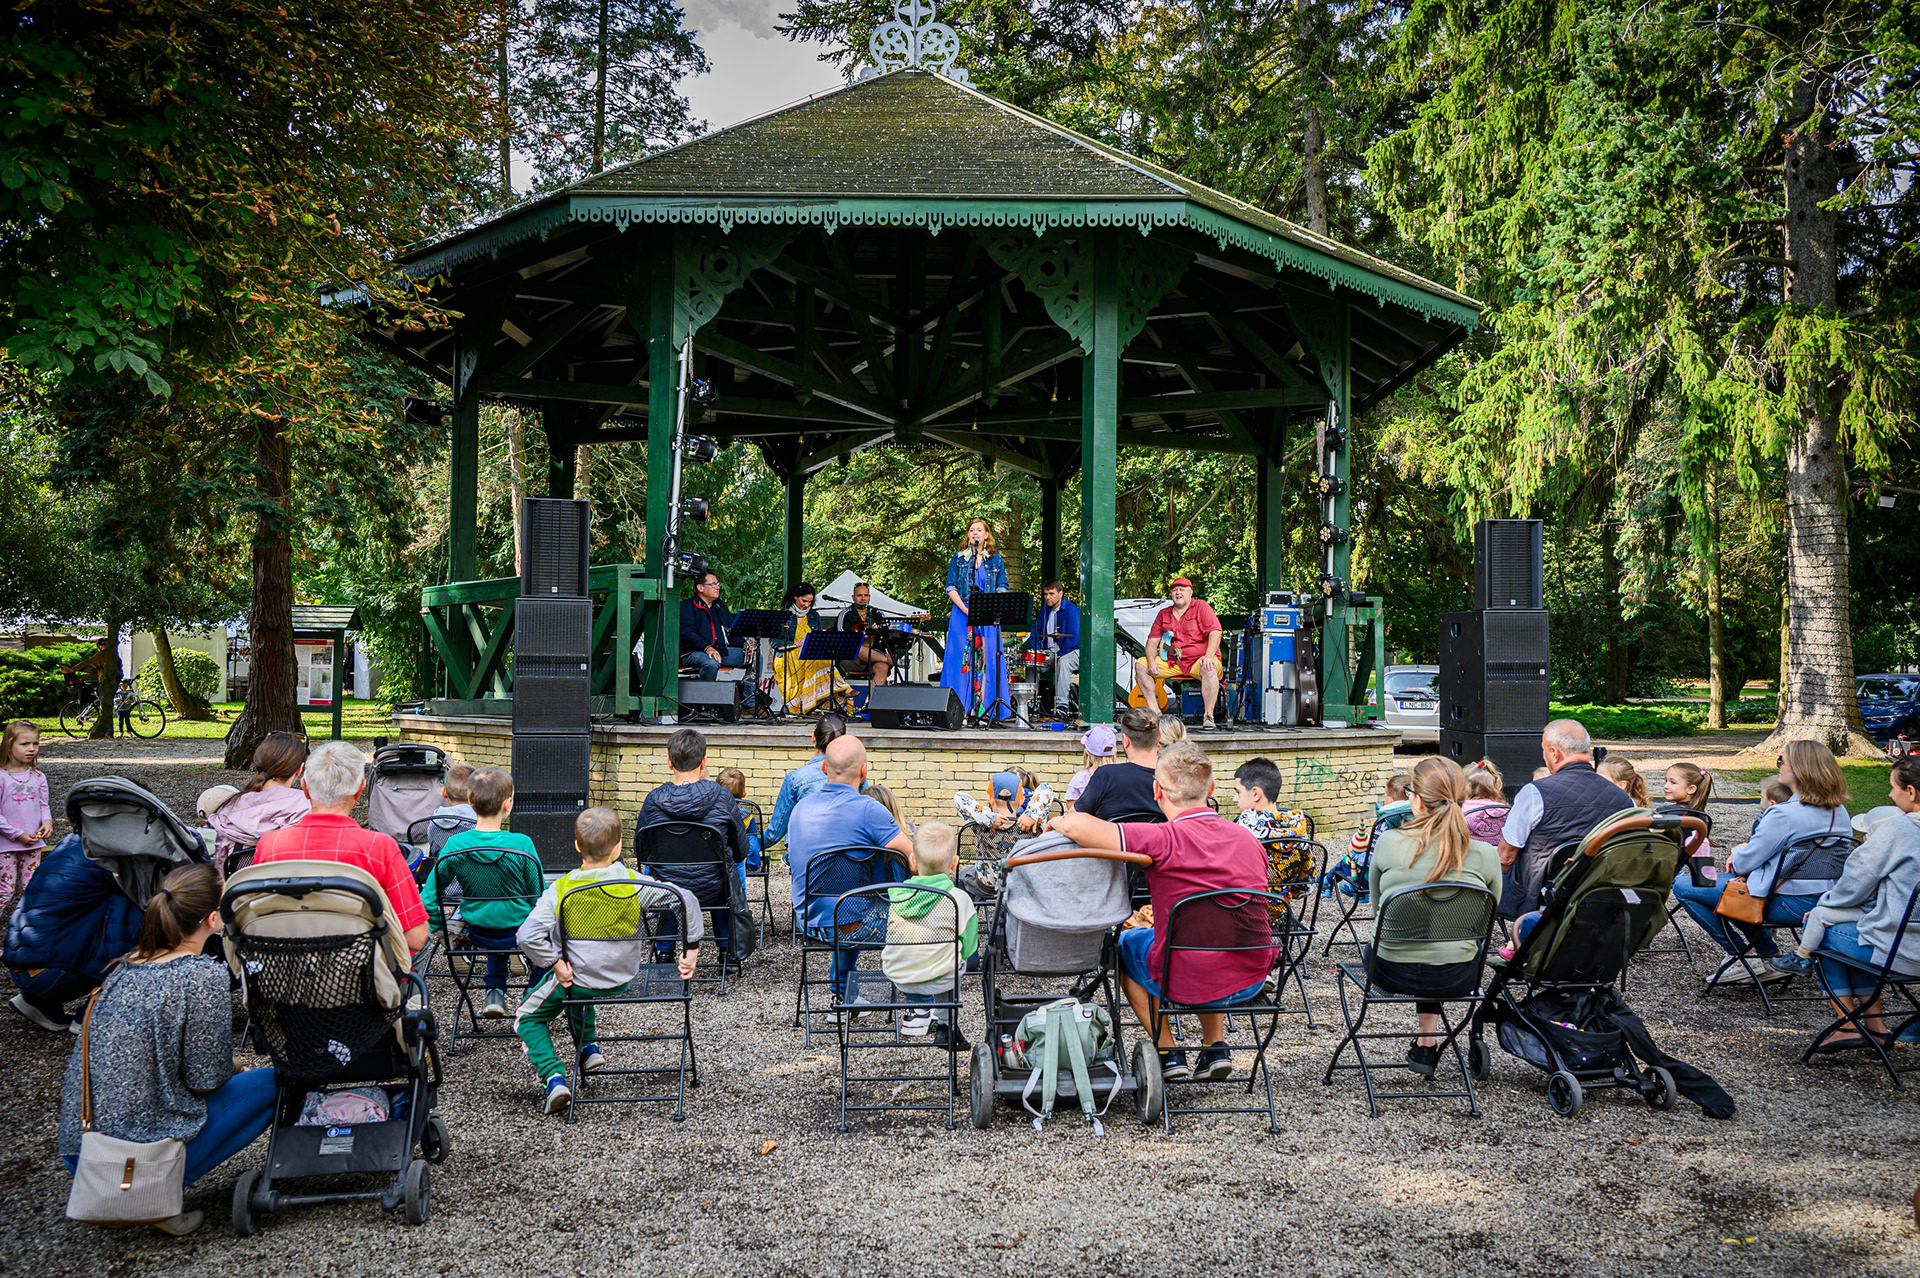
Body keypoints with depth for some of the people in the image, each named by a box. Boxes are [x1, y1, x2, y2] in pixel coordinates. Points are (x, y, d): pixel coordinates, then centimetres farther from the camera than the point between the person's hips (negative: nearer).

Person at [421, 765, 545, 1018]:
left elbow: (428, 897, -7)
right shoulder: (522, 845, -23)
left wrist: (439, 928, 11)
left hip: (477, 936, 3)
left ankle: (495, 994, 27)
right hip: (519, 935, -3)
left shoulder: (454, 846, -15)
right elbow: (539, 899, -11)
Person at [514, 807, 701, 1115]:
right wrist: (692, 948, -11)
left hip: (575, 978, -4)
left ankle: (554, 1078, 1)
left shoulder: (560, 890, -18)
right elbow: (686, 899, -19)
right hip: (623, 979, 4)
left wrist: (555, 965, -15)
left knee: (528, 1017, 22)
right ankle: (589, 1048, 29)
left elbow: (528, 935, -26)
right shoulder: (635, 884, -15)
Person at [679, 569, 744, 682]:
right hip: (693, 652, -7)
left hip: (721, 650, 7)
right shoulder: (687, 606, 1)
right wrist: (707, 648, -30)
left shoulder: (720, 607, 24)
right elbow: (687, 632, -14)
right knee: (712, 663, -40)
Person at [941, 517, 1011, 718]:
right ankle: (960, 709, -5)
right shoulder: (958, 558, 8)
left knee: (987, 659, -5)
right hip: (962, 615, -1)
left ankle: (985, 709, -4)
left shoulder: (996, 560, 11)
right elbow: (951, 588, 2)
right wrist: (966, 610, -11)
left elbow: (1002, 589, 7)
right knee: (962, 658, -5)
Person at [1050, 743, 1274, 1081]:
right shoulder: (1249, 839, 0)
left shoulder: (1164, 841, -20)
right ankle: (1215, 1049, 30)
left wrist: (1058, 822, -4)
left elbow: (1076, 825, -28)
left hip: (1188, 985, -5)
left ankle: (1168, 1054, 24)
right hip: (1253, 982, 5)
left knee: (1126, 942, 27)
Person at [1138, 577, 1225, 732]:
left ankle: (1208, 717, -36)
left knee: (1209, 669, -39)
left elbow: (1215, 632, -11)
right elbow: (1152, 641, 13)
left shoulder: (1201, 607, 2)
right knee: (1140, 665, -11)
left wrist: (1208, 656, -27)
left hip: (1198, 660, -5)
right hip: (1172, 664, 5)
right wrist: (1151, 661, -8)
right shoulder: (1163, 614, 15)